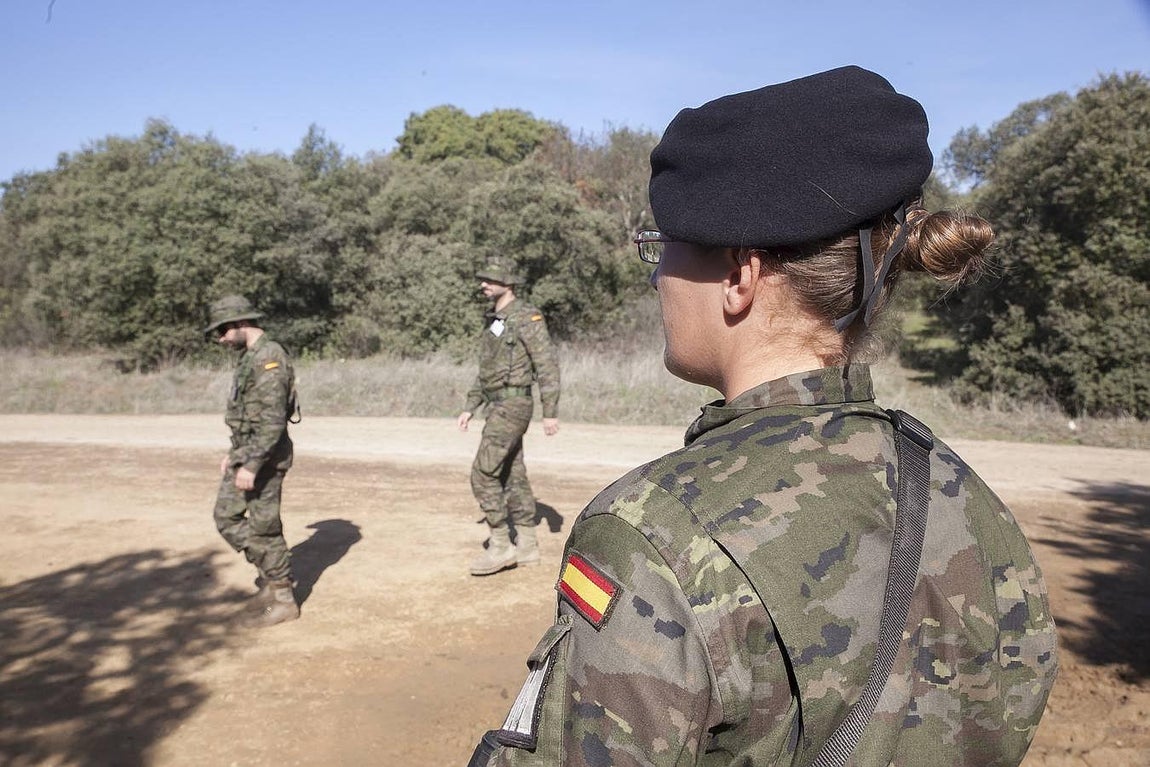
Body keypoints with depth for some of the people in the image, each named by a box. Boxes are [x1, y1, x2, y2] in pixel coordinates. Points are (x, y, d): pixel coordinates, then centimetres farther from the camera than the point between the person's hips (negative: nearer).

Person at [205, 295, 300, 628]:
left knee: (264, 527, -2)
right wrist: (235, 454, 23)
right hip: (247, 453, 10)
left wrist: (252, 464, -25)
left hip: (264, 457, -10)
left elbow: (273, 419, -25)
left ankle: (283, 600, 10)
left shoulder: (269, 357, -19)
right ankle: (270, 579, 22)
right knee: (226, 517, 14)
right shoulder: (250, 357, 14)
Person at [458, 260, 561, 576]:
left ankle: (500, 546, -4)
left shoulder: (527, 317, -12)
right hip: (498, 407, 9)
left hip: (512, 406, -9)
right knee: (513, 477, 11)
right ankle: (527, 546, 18)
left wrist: (551, 412, -19)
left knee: (483, 473, -12)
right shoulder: (494, 320, 16)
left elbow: (547, 365, -15)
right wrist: (469, 408, 20)